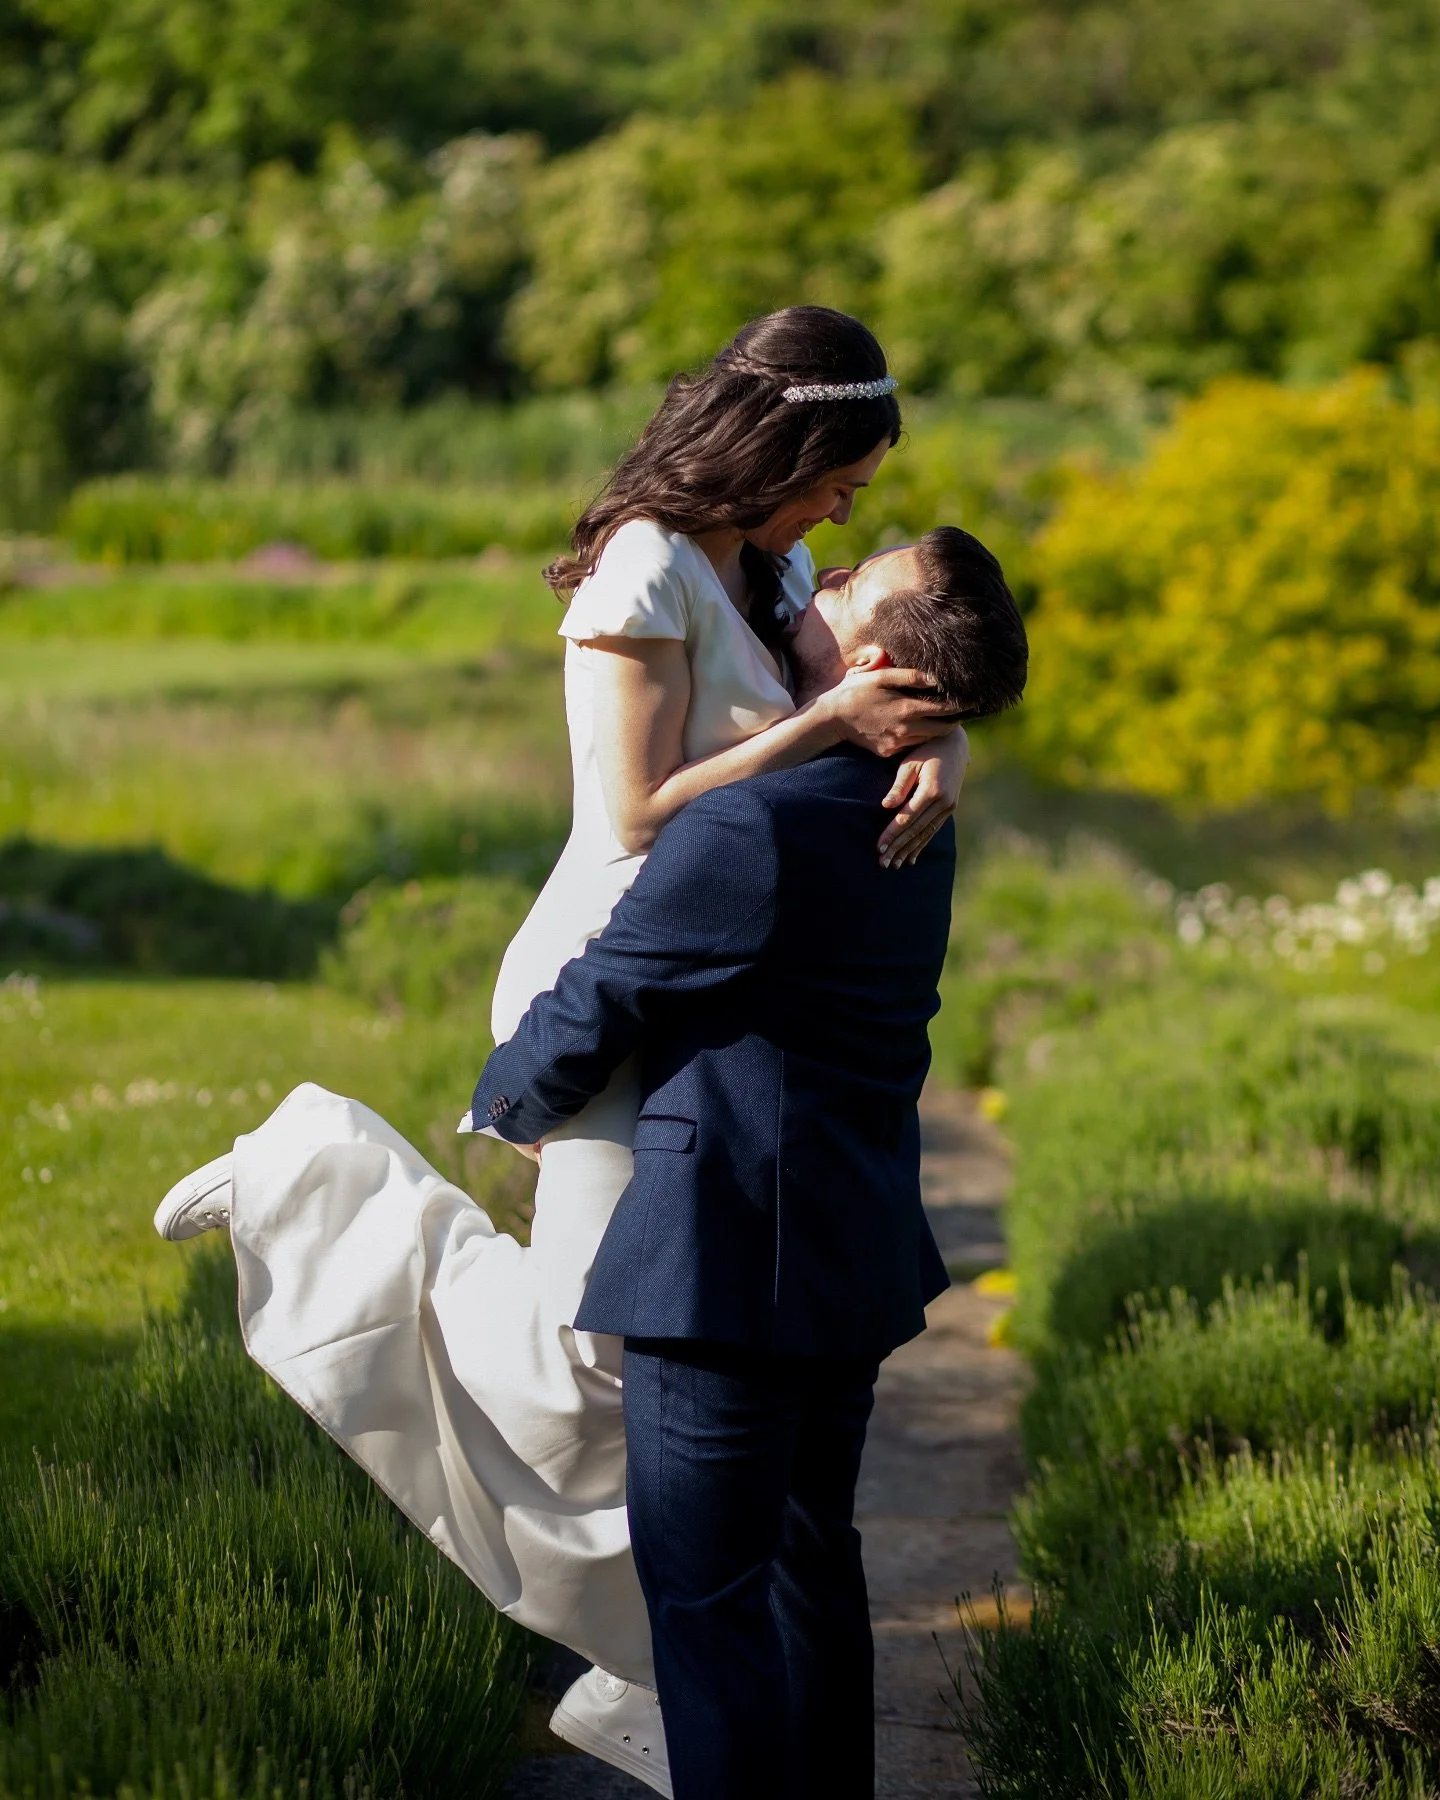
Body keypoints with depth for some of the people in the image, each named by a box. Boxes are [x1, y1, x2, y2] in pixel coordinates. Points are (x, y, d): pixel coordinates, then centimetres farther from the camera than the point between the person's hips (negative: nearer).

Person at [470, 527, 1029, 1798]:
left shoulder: (751, 827, -21)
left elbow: (592, 1009, -10)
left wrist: (499, 1107, 8)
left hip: (736, 1254, -9)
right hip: (852, 1251, 9)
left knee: (707, 1592, -2)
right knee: (806, 1554, 21)